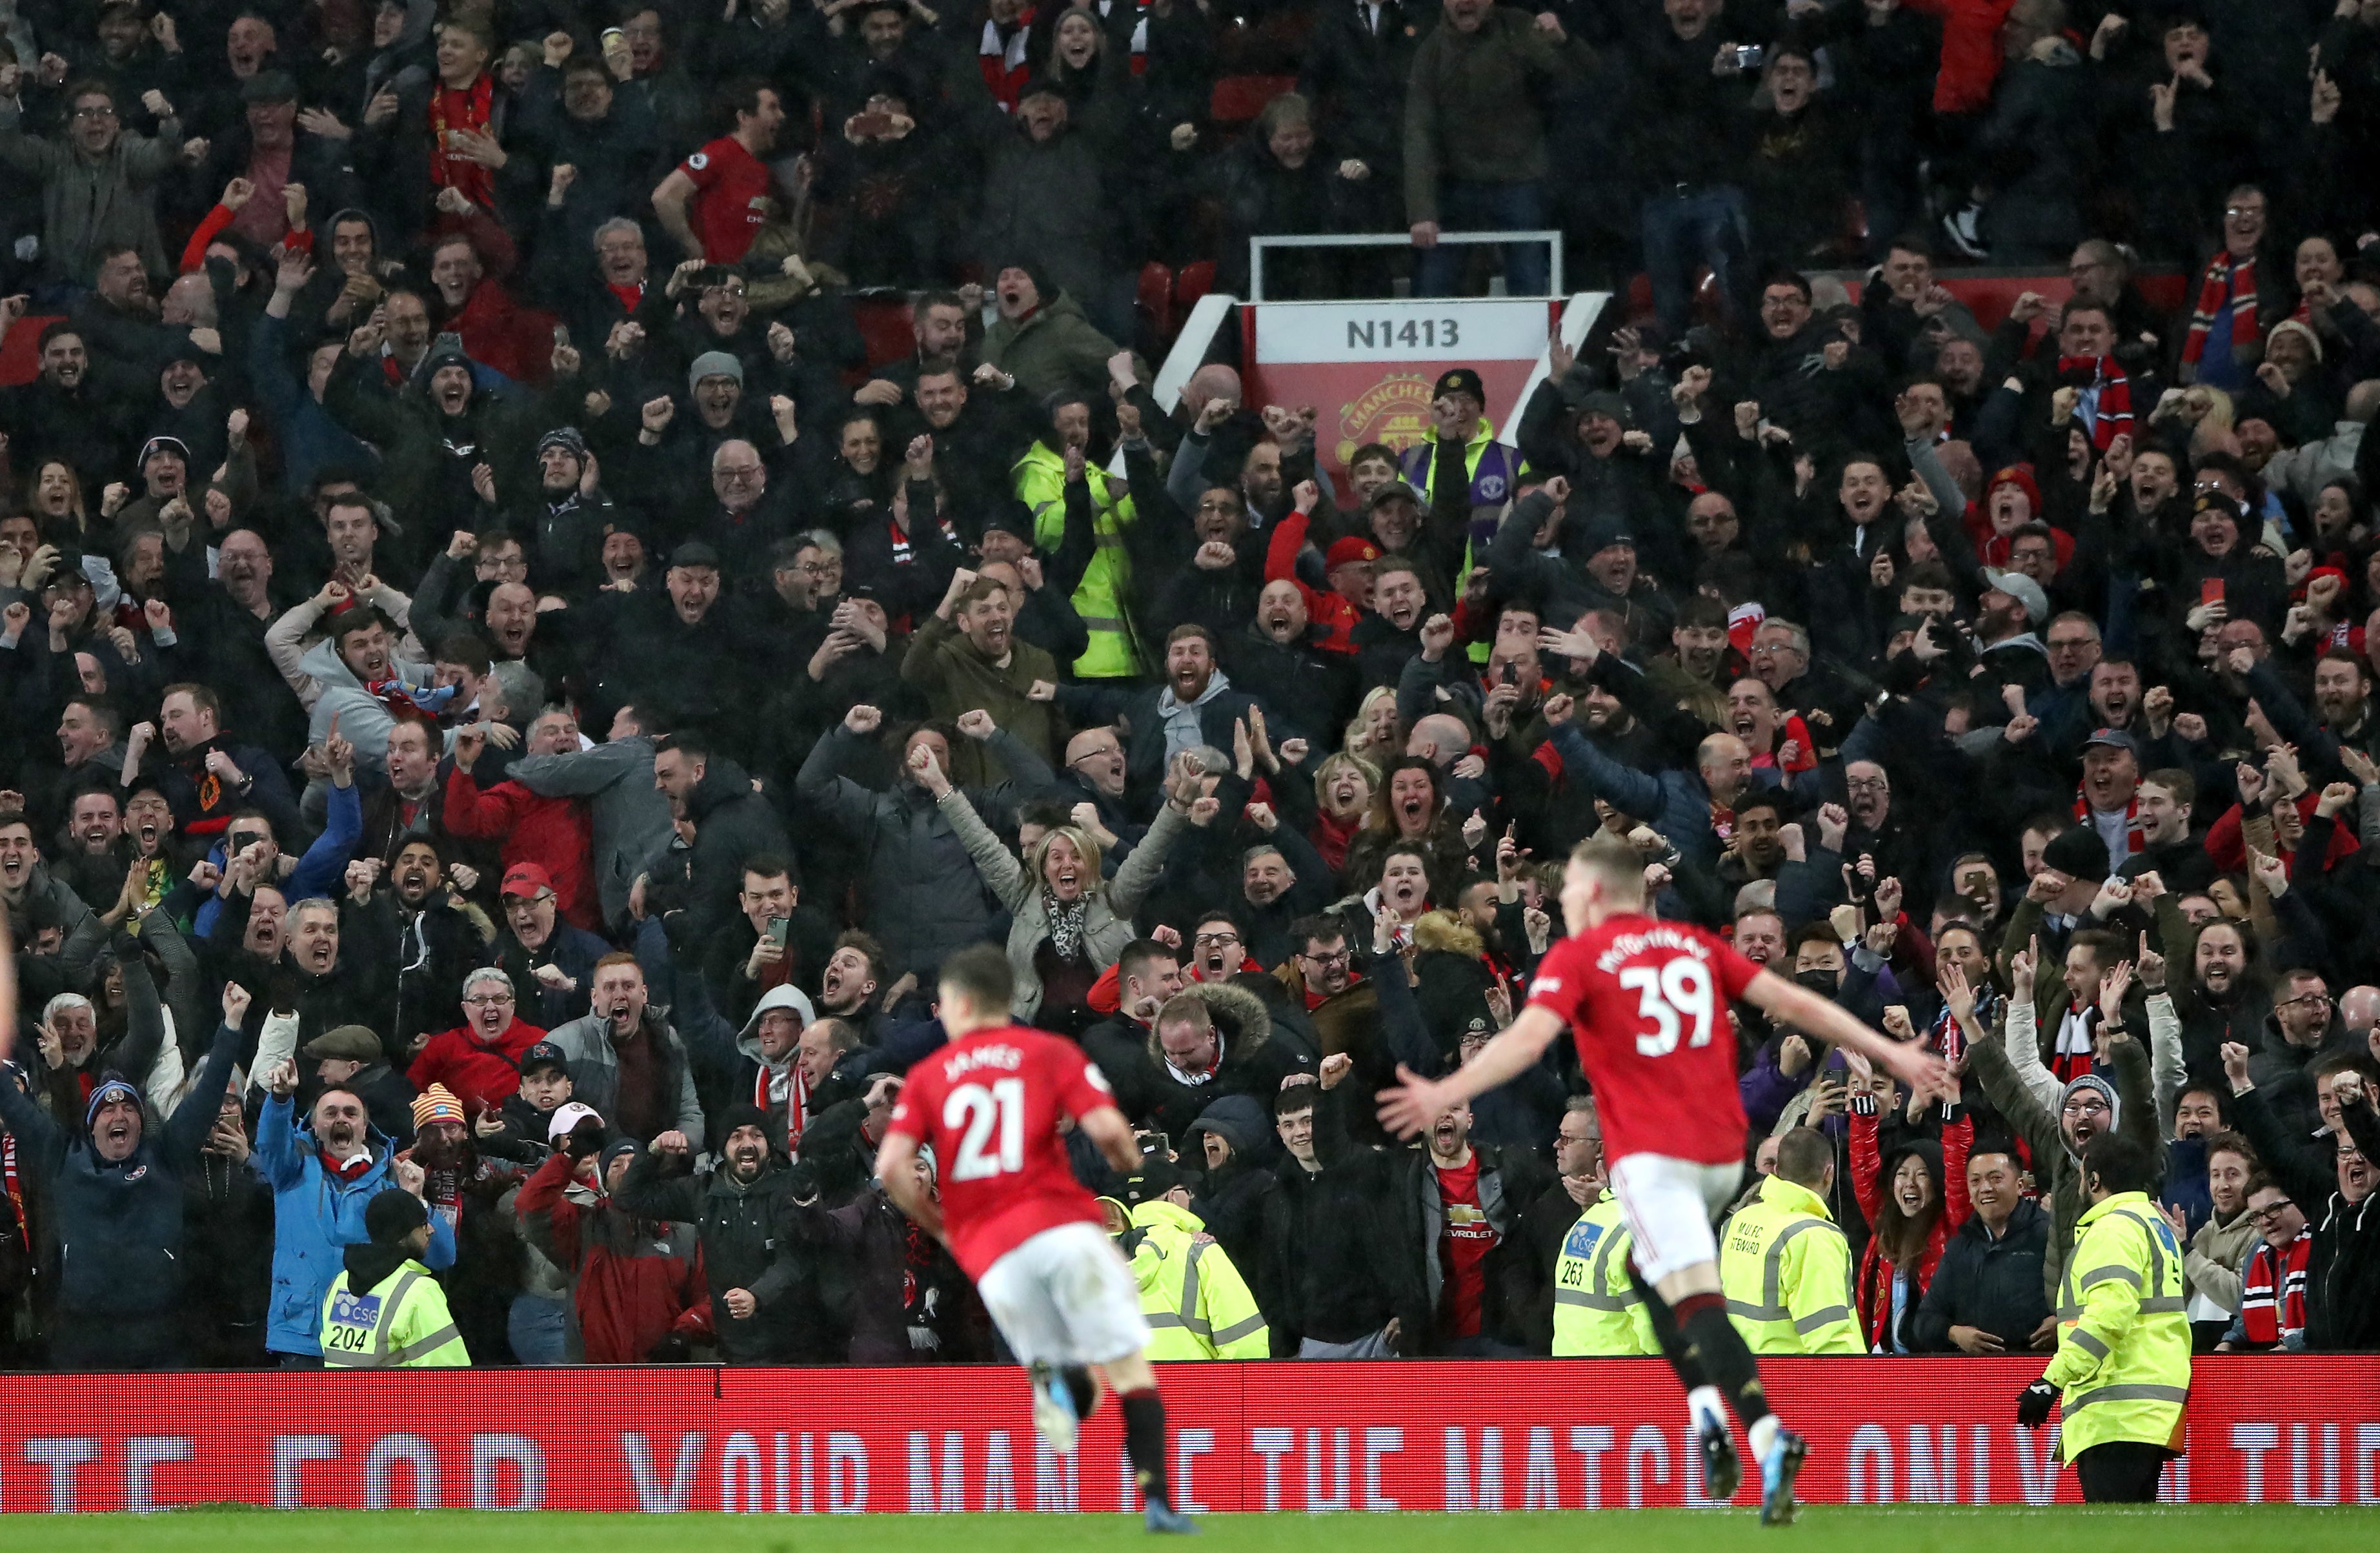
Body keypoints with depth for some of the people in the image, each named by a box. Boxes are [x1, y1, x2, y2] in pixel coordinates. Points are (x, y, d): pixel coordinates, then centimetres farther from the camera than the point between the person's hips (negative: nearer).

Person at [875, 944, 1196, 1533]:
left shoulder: (928, 1076, 15)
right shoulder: (1050, 1052, 9)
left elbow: (891, 1167, 3)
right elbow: (1106, 1129, -6)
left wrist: (938, 1223, 18)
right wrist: (1129, 1161, 17)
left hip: (990, 1257, 2)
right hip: (1062, 1227, -2)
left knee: (1077, 1382, 13)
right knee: (1130, 1365, 2)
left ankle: (1052, 1389, -24)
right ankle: (1157, 1499, -16)